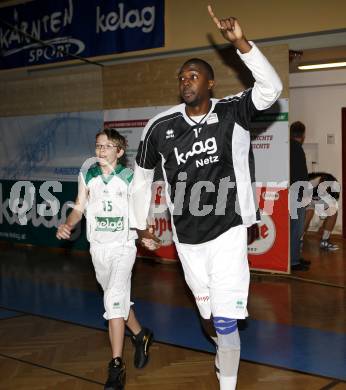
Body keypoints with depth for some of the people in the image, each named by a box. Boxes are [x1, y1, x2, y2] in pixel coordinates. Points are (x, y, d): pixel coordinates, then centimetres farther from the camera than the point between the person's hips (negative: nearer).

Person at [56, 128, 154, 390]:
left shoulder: (130, 178, -7)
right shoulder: (87, 176, 2)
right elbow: (79, 208, 6)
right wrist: (67, 226, -12)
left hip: (124, 245, -4)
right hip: (98, 246, 4)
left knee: (114, 299, -17)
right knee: (118, 299, 17)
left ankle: (117, 366, -11)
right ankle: (141, 336, 43)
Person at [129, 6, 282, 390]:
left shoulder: (232, 112, -9)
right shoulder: (160, 126, -5)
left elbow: (271, 88, -27)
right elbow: (142, 174, 9)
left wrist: (241, 43, -39)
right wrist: (139, 223, 16)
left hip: (228, 232, -3)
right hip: (187, 236, 3)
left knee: (226, 321, -8)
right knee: (208, 313, 17)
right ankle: (224, 353, 46)